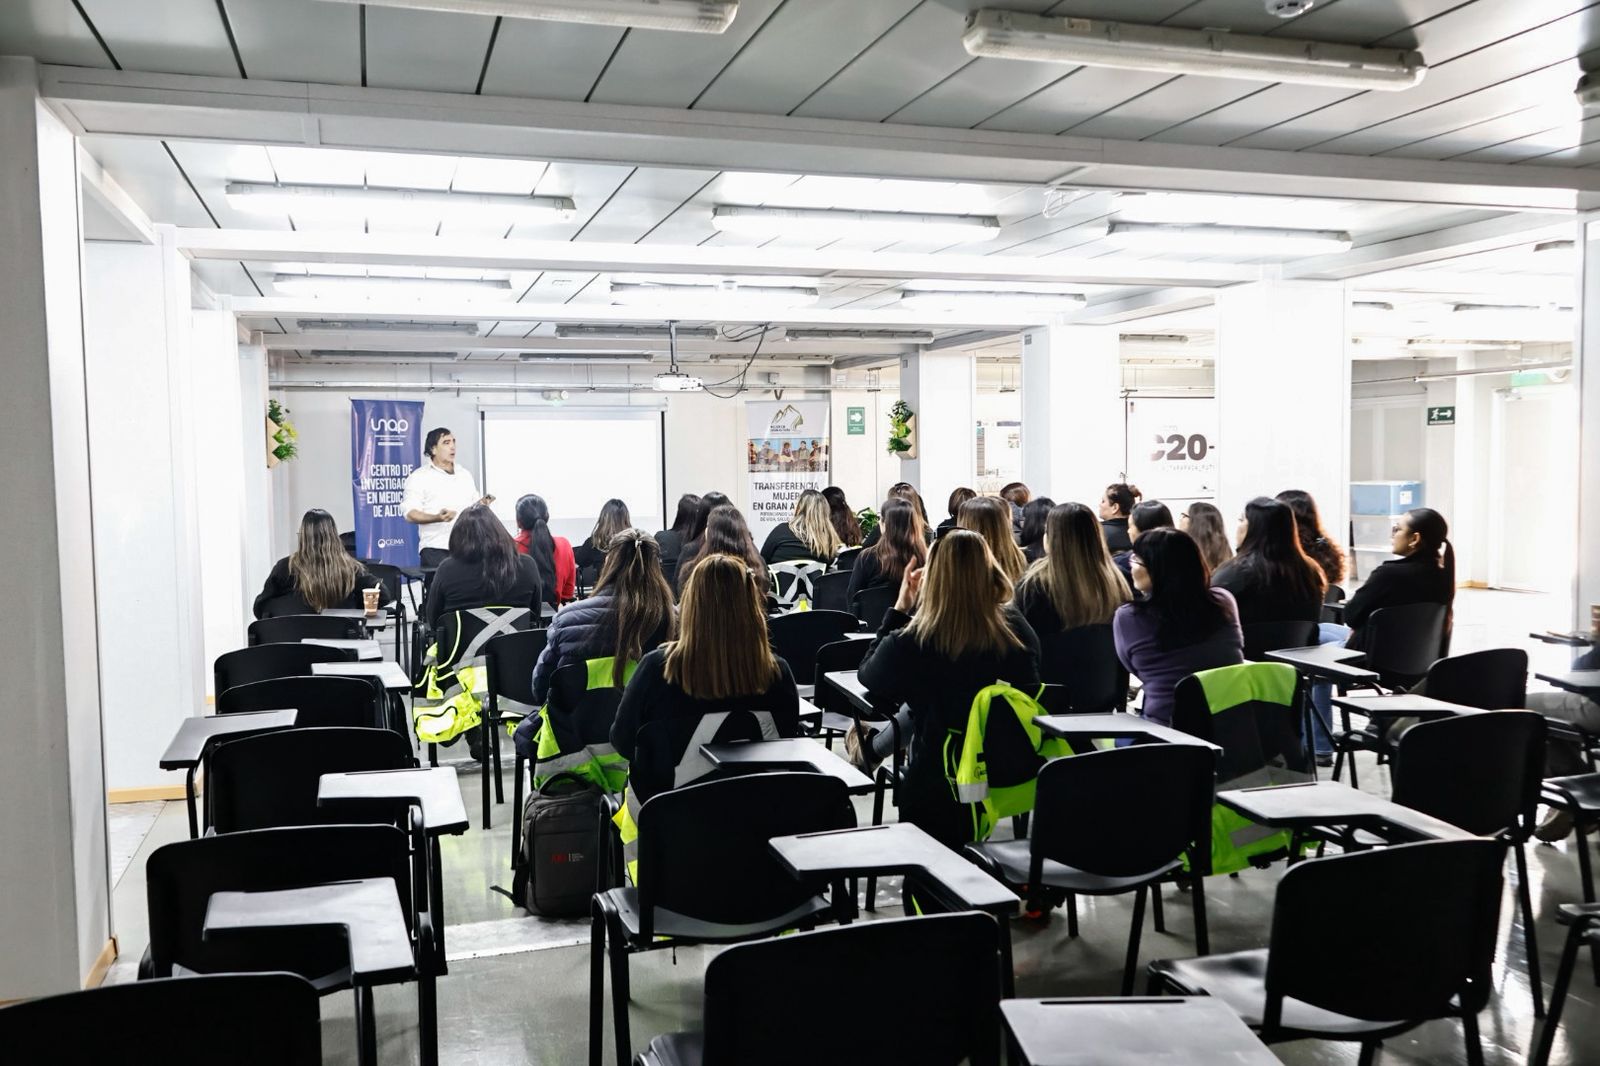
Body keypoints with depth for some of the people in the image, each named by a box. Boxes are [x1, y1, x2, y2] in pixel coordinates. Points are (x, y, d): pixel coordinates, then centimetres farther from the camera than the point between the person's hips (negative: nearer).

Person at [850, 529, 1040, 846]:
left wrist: (901, 607, -3)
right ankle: (873, 748, 47)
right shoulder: (1015, 626, -16)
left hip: (938, 792, -3)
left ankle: (869, 749, 55)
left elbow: (869, 676, -3)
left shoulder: (912, 642, -26)